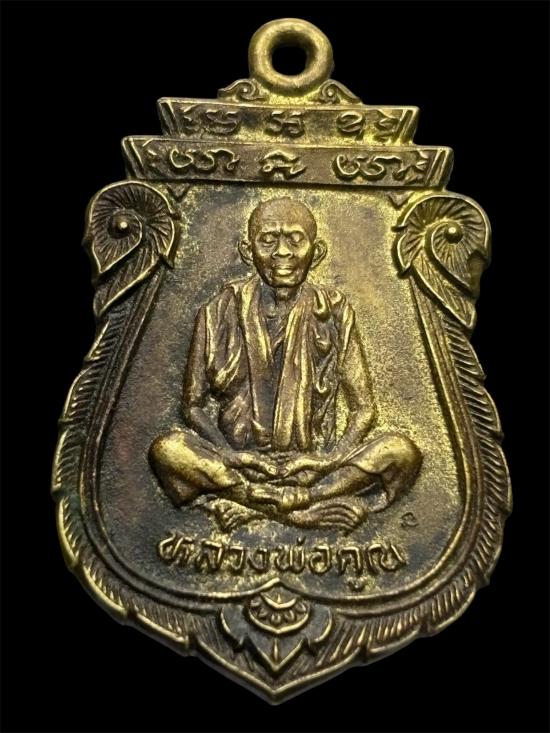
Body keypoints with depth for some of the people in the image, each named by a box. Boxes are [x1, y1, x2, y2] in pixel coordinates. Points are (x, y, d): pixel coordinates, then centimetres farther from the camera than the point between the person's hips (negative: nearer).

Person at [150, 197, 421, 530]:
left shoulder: (334, 313, 0)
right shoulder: (221, 313, -1)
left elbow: (364, 409, 2)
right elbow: (195, 404, 2)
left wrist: (329, 460, -16)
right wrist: (232, 457, -15)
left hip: (312, 464, 1)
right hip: (237, 461, 0)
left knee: (403, 452, -23)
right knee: (166, 450, -28)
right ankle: (318, 503, -23)